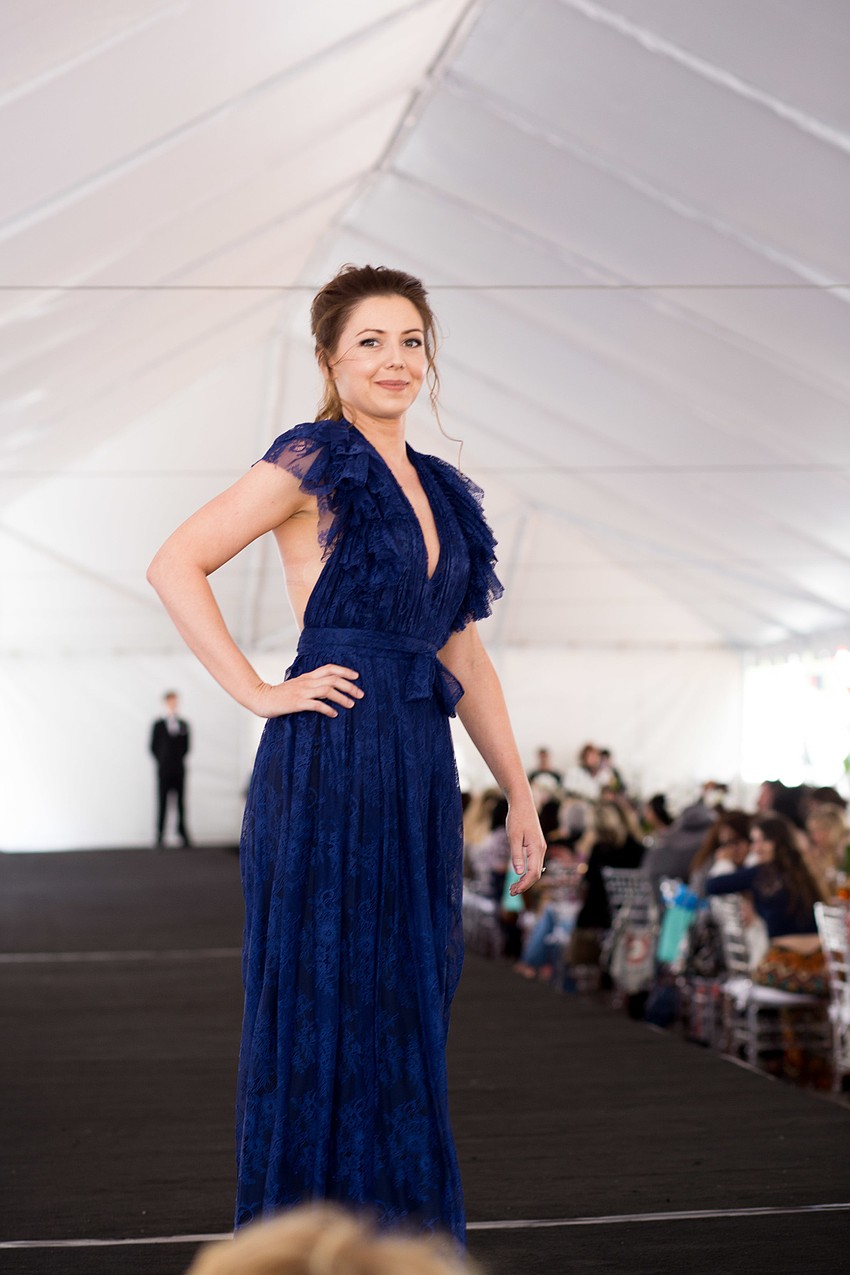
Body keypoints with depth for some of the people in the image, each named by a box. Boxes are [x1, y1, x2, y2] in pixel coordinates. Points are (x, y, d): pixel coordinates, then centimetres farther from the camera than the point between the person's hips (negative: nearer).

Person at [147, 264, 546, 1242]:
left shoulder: (437, 489, 17)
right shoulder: (314, 460, -4)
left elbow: (462, 656, 19)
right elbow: (177, 565, -10)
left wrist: (520, 795, 16)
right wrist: (258, 692, -12)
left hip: (418, 775, 7)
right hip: (329, 766, -7)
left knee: (406, 1009, 11)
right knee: (329, 1007, -1)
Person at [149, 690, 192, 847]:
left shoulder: (183, 725, 7)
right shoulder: (158, 725, 0)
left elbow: (186, 746, 10)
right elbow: (153, 747, 2)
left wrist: (179, 759, 3)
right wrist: (163, 761, 0)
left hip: (179, 769, 2)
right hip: (164, 769, -2)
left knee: (180, 801, 0)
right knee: (162, 801, 0)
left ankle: (182, 832, 4)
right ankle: (160, 835, 3)